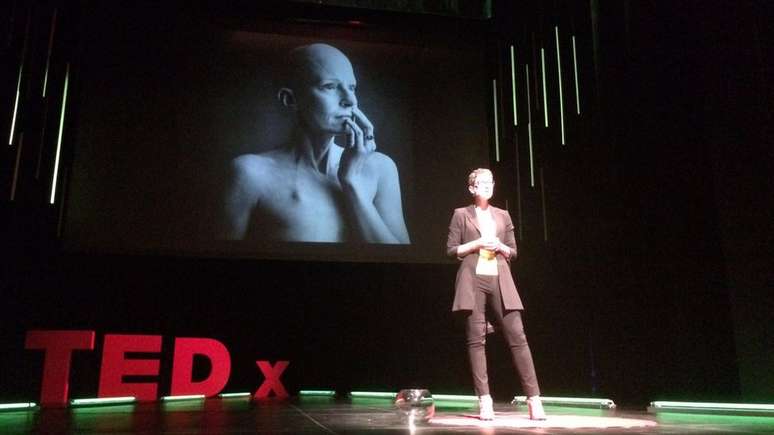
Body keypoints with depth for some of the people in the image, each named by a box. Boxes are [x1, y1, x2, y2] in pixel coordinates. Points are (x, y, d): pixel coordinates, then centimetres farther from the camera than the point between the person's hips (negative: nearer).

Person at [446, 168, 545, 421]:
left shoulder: (503, 216, 17)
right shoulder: (461, 215, 8)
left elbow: (513, 253, 18)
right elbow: (451, 250, 3)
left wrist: (500, 247, -3)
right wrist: (477, 243, -9)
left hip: (500, 281, 3)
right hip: (473, 281, -2)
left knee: (517, 337, -5)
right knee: (476, 339, -4)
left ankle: (534, 398, -2)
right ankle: (484, 400, 0)